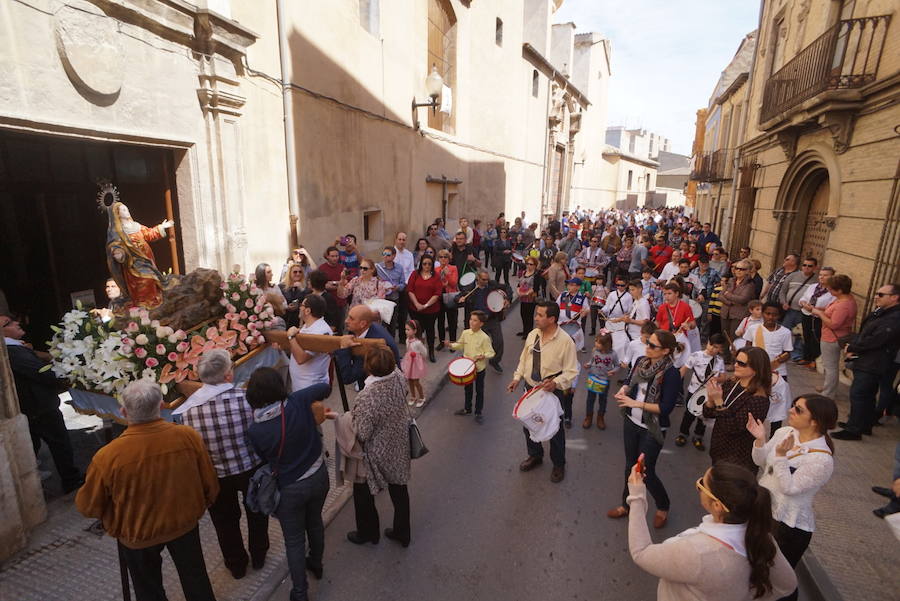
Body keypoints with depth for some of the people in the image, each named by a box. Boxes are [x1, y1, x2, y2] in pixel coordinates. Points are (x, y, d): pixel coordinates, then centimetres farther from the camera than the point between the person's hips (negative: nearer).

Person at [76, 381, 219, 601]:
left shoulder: (107, 456, -30)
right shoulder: (188, 436, -26)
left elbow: (88, 507, -12)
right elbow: (210, 485, -12)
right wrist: (197, 508, 9)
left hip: (137, 535, 0)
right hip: (185, 523, 1)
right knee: (194, 575, 26)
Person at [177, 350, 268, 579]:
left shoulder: (189, 409, -23)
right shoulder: (248, 398, -28)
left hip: (216, 476, 1)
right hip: (252, 468, 0)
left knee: (226, 520, 27)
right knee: (256, 512, 28)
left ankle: (236, 565, 48)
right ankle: (258, 557, 48)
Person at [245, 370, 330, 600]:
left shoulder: (254, 431, -22)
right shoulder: (299, 402, -21)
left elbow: (264, 460, -5)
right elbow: (324, 387, -2)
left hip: (290, 489, -3)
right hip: (319, 477, 3)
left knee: (294, 540, 19)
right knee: (315, 521, 29)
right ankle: (316, 564, 54)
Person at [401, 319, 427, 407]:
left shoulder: (418, 342, -24)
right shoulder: (407, 340, -3)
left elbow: (424, 352, -12)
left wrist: (416, 356, -1)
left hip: (416, 363, -7)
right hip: (409, 363, 7)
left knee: (416, 382, 3)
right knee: (409, 381, 15)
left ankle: (422, 398, 24)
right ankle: (413, 397, 34)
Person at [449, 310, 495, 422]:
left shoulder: (484, 337, -20)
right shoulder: (465, 333, -5)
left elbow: (491, 353, -15)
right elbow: (460, 345, 10)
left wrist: (481, 356, -31)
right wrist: (451, 345, -7)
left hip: (479, 368, -5)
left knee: (479, 390, 12)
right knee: (468, 388, 22)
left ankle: (478, 412, 28)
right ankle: (467, 409, 41)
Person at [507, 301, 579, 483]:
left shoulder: (565, 341, -20)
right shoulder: (532, 334, -4)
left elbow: (571, 371, -16)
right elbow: (524, 359, 9)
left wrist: (556, 382, -31)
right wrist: (517, 378, 0)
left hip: (551, 391, -5)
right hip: (530, 388, 5)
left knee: (555, 429, 13)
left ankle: (558, 465, 39)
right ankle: (535, 456, 49)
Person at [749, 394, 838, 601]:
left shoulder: (822, 459, -24)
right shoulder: (784, 432, -6)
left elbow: (789, 487, -24)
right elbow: (761, 462, 2)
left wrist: (780, 455, -32)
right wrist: (760, 439, -15)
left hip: (790, 526, -6)